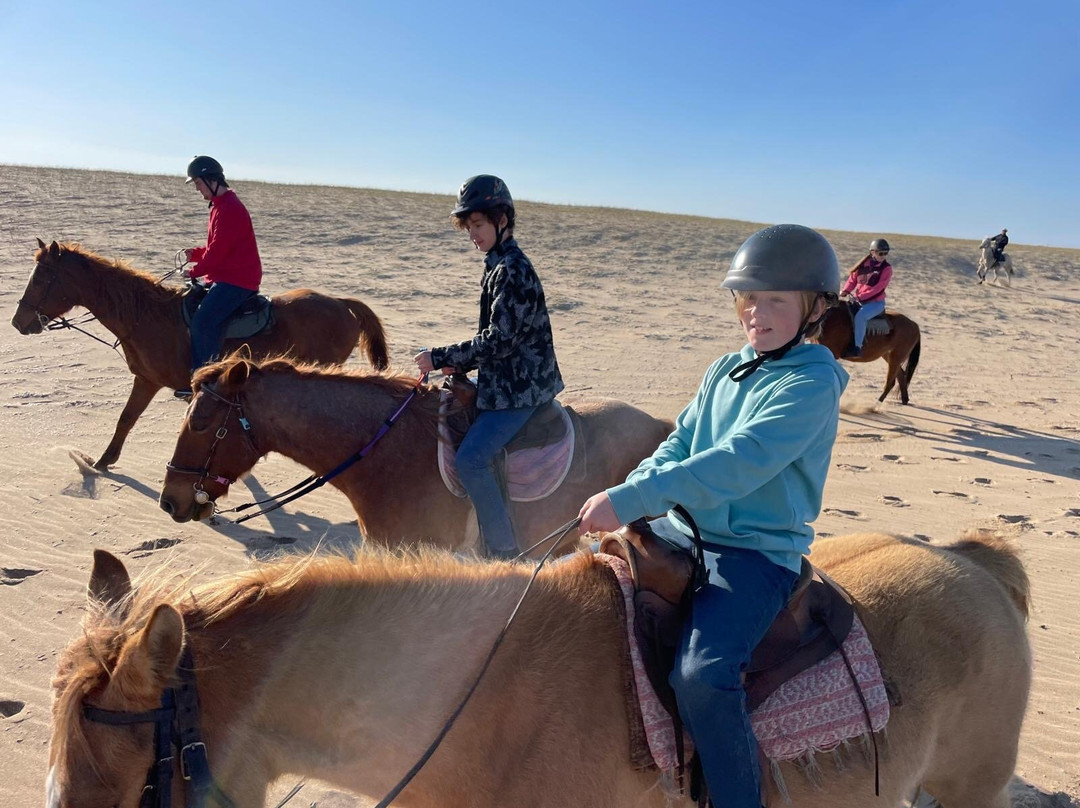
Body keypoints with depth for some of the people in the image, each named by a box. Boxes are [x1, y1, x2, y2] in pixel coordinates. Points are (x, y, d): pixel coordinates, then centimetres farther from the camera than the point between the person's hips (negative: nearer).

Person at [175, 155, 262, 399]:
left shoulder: (229, 208, -15)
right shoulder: (221, 205, 17)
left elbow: (218, 248, -19)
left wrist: (195, 271, -8)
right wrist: (195, 254, 7)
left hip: (236, 280, -11)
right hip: (226, 277, 11)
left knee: (202, 321, -22)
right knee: (189, 307, 14)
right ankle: (199, 375, 18)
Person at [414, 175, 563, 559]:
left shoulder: (512, 270, -18)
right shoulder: (498, 265, 14)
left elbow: (500, 340, -24)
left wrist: (441, 357, -18)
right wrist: (461, 364, 5)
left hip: (520, 387, -11)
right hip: (504, 381, 11)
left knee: (470, 459, -17)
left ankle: (505, 552, -6)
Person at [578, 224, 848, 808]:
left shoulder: (812, 383, -14)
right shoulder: (724, 371, 10)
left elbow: (737, 463, -25)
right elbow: (678, 445, 10)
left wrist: (630, 500, -30)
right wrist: (628, 499, -10)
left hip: (756, 552, -8)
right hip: (682, 529, 8)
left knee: (701, 676, -29)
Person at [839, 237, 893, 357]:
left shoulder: (886, 268, -9)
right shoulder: (863, 265, 3)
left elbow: (878, 287, -17)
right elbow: (853, 279, 9)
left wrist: (860, 296, -22)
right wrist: (845, 291, -11)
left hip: (876, 302, -6)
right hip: (858, 300, 6)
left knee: (860, 316, -32)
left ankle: (857, 347, -28)